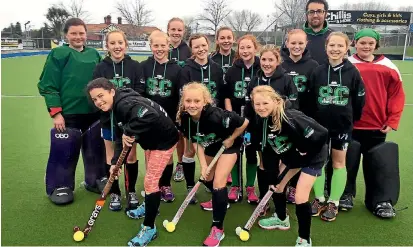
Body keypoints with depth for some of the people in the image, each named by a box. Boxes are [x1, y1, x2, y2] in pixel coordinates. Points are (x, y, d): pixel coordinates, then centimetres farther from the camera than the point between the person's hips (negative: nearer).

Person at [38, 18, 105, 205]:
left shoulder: (94, 54, 8)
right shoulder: (58, 54, -5)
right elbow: (48, 86, -7)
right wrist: (55, 112, -13)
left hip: (94, 113, 5)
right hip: (68, 115, -4)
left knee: (95, 150, 14)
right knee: (64, 152, 2)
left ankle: (95, 180, 33)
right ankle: (60, 187, 20)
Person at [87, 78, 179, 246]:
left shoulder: (125, 104, -31)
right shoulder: (116, 108, 1)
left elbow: (150, 115, -50)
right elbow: (121, 137, 4)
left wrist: (130, 132, -39)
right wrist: (115, 161, -5)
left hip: (164, 140, -10)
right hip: (151, 140, 10)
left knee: (150, 181, -8)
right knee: (150, 176, 26)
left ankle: (149, 228, 6)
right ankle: (150, 205, 51)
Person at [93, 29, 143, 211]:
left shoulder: (135, 66, -2)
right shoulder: (101, 68, -1)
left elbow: (140, 91, -6)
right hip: (109, 118, 1)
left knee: (131, 156, 9)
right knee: (112, 157, 10)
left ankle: (131, 192, 27)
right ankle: (115, 194, 26)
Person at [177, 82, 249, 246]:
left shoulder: (215, 116, -41)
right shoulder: (184, 118, -24)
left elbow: (244, 123, -29)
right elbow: (195, 141, -9)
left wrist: (231, 139, -16)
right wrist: (203, 165, -16)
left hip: (228, 144, -6)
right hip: (210, 146, 6)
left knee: (218, 183, -12)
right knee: (207, 179, 17)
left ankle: (218, 229, 2)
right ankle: (220, 200, 51)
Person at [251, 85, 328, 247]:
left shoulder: (290, 118, -37)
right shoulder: (262, 121, -13)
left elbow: (321, 134, -38)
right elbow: (268, 149, -4)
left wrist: (306, 152, -23)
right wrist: (272, 178, -5)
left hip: (312, 156, -7)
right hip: (291, 155, 8)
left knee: (300, 197, -11)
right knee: (276, 185, 14)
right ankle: (282, 219, 42)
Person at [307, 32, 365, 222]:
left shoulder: (352, 72, -7)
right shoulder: (318, 72, -4)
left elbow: (359, 100, -1)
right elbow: (310, 100, 1)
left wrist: (352, 119, 4)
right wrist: (312, 120, 0)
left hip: (343, 126, -1)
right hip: (320, 125, 2)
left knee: (339, 162, 9)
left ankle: (333, 203, 22)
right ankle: (319, 199, 25)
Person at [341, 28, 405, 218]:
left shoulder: (387, 67, 2)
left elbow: (397, 94, 3)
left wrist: (392, 121, -2)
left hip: (377, 126, 1)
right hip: (350, 125, -1)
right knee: (349, 162, 11)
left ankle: (379, 200, 24)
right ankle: (346, 194, 28)